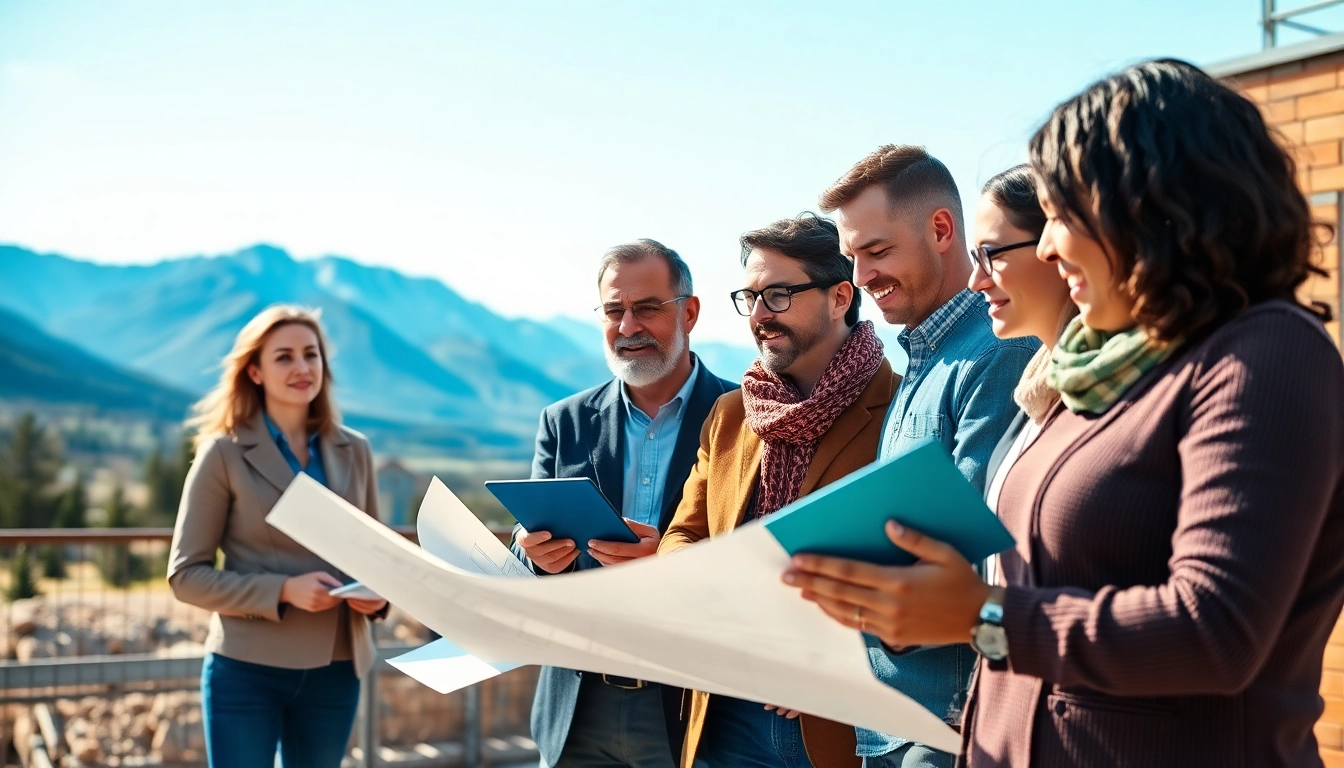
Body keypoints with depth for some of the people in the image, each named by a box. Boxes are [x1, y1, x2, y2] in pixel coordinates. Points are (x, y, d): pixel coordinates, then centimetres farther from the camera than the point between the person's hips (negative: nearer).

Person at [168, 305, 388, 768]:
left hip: (334, 671, 4)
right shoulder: (224, 453, -6)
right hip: (246, 670, -4)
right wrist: (283, 590, -20)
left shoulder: (353, 451, 6)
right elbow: (186, 575, -7)